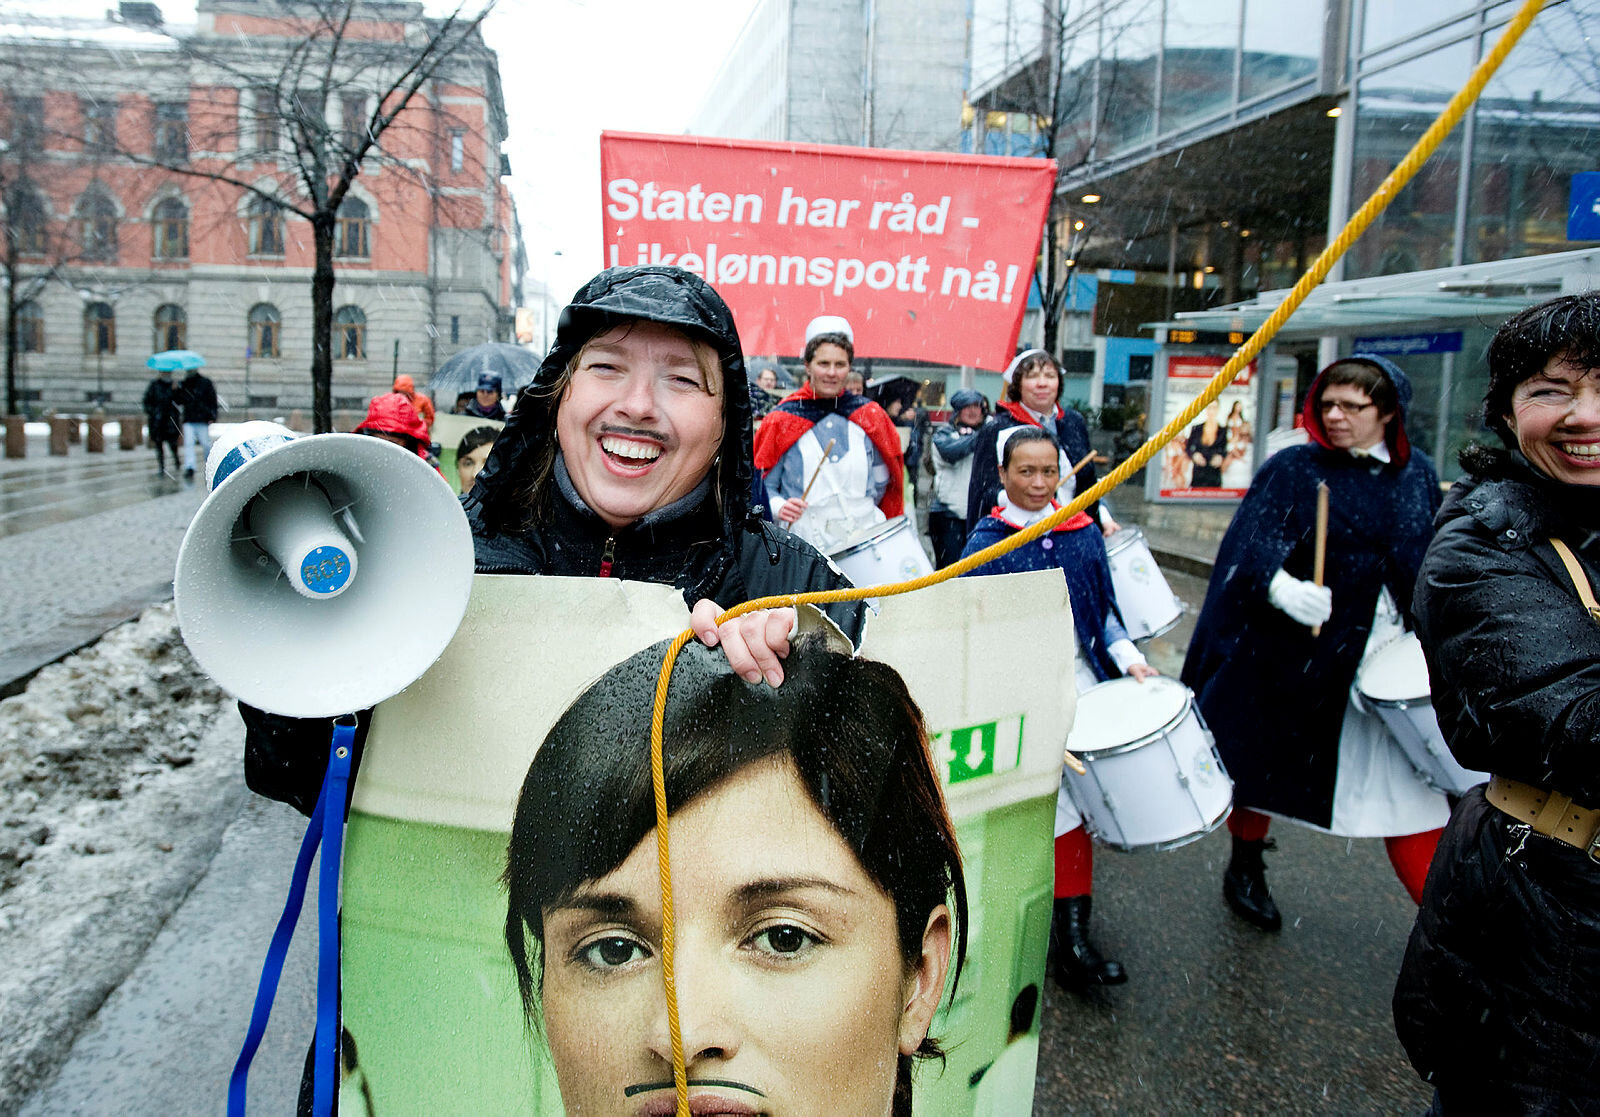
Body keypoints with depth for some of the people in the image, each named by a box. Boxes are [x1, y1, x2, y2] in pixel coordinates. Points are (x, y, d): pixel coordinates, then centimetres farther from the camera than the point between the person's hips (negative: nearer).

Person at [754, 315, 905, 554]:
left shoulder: (870, 416, 9)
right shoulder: (782, 420, 2)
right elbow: (762, 486, 1)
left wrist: (860, 510, 8)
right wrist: (779, 507, -16)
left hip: (865, 543, 2)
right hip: (806, 545, -2)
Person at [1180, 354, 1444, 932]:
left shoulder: (1417, 475, 7)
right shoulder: (1292, 468, -6)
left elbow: (1432, 560, 17)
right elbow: (1253, 544, -18)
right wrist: (1282, 587, -36)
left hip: (1390, 661, 3)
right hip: (1296, 653, -3)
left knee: (1408, 792, 0)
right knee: (1267, 758, 13)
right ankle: (1246, 868, 35)